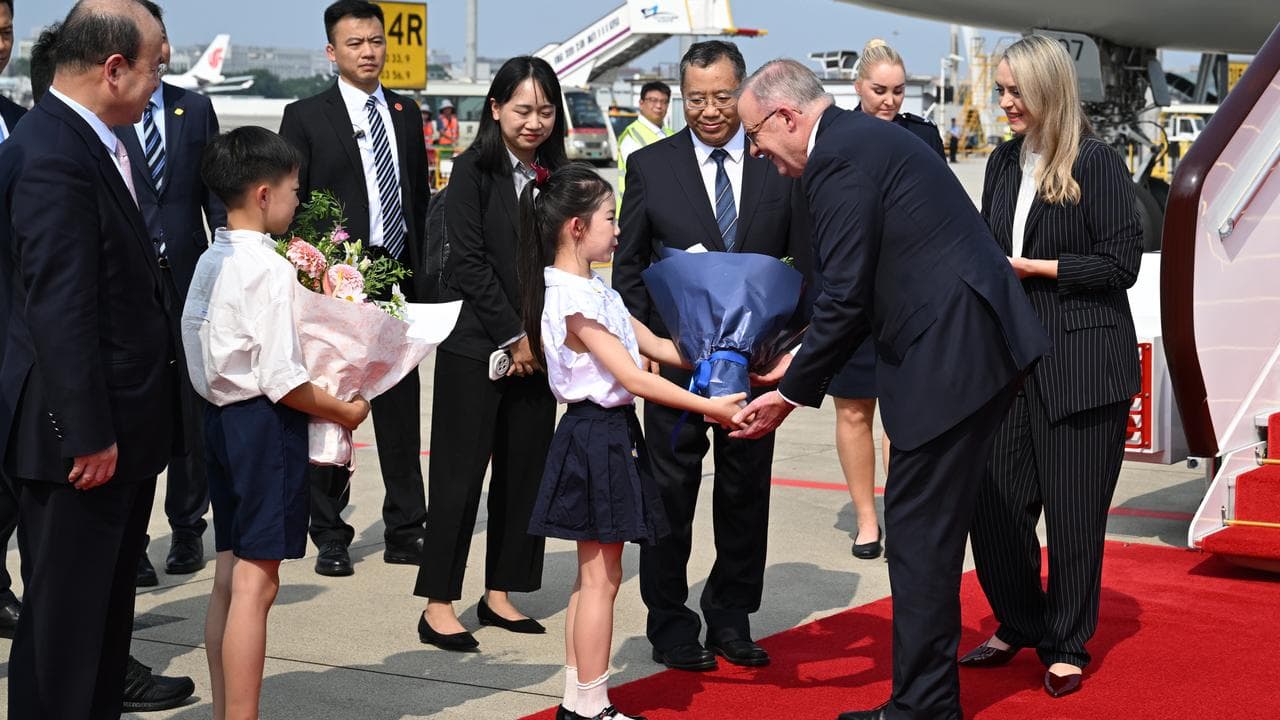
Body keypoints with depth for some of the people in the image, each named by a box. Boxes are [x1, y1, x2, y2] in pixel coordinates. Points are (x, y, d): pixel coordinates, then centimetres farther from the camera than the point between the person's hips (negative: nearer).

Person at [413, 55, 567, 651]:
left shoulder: (557, 176, 9)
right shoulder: (473, 170, -5)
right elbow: (469, 262, -10)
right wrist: (512, 336, -12)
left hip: (537, 348, 5)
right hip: (477, 346, -5)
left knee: (525, 470, 7)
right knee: (460, 472, -2)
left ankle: (500, 595, 17)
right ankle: (438, 604, 4)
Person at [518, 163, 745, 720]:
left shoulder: (593, 290, 12)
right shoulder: (574, 302, -20)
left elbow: (656, 346, 12)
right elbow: (633, 378, -22)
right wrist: (708, 407, -20)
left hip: (610, 434, 10)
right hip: (597, 437, -10)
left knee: (593, 575, 14)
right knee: (601, 578, -2)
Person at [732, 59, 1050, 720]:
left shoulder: (839, 158, -13)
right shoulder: (865, 137, 19)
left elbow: (846, 298, -17)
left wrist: (794, 392, -7)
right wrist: (806, 357, 20)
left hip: (950, 356, -10)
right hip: (979, 344, 10)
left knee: (919, 532, -4)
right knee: (930, 525, 16)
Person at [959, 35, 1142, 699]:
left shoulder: (1096, 164, -7)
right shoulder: (1004, 162, 13)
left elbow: (1121, 264, -10)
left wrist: (1030, 267, -12)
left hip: (1081, 364, -6)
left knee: (1073, 510, 3)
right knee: (993, 502, 5)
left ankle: (1067, 647, 18)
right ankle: (1017, 625, 27)